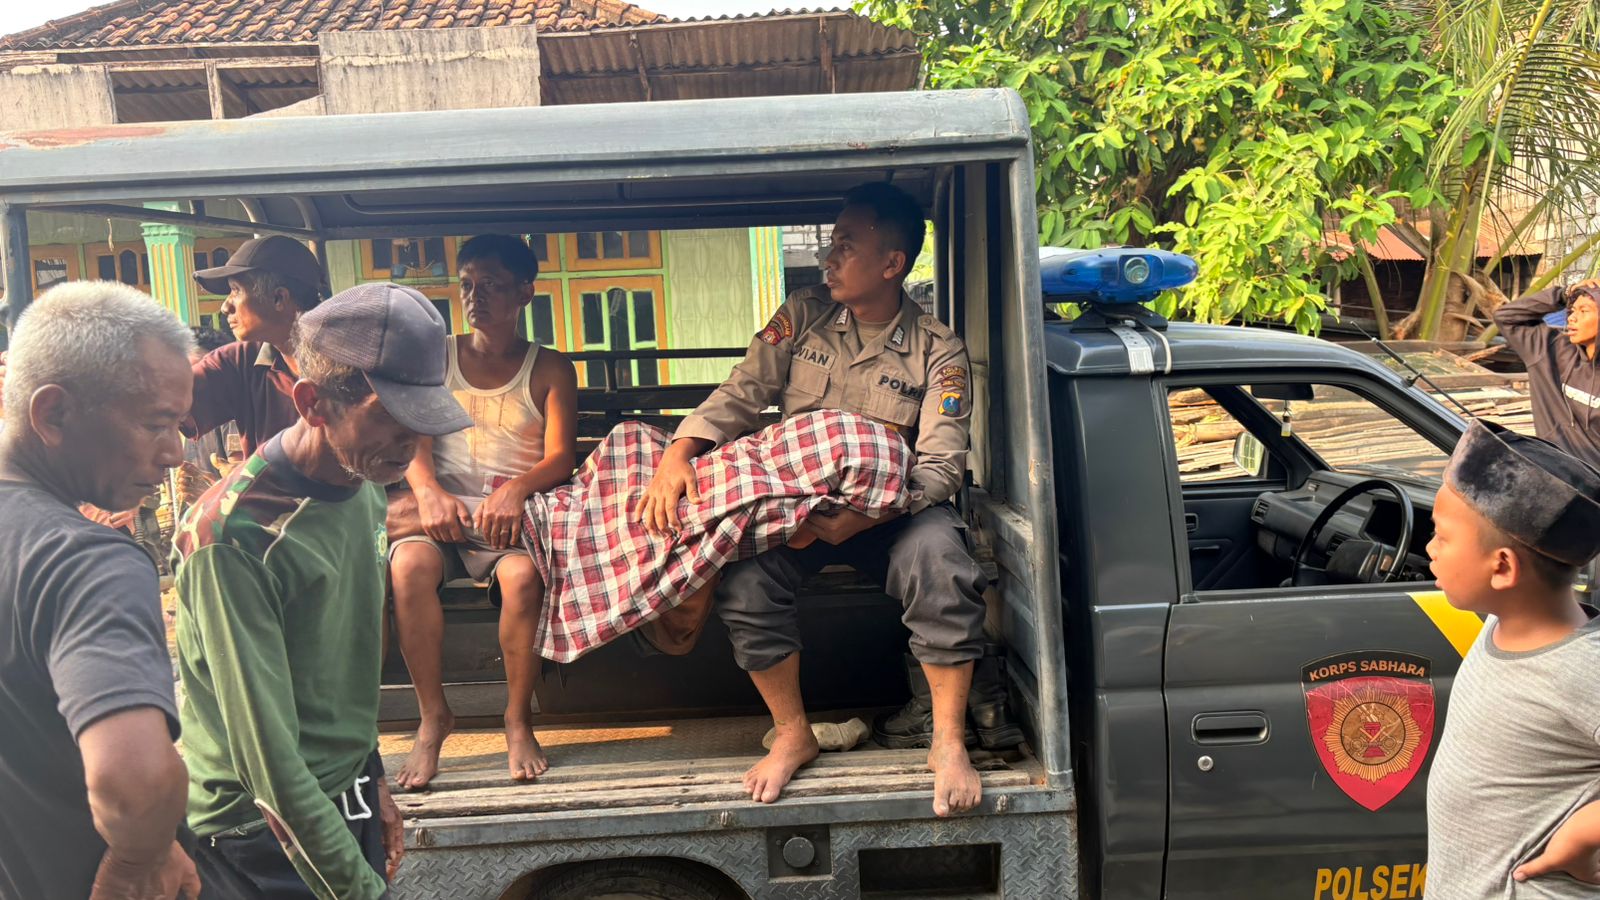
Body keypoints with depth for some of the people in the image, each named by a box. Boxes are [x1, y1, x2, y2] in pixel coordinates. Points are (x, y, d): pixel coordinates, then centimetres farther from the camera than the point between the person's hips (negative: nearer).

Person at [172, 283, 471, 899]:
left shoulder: (365, 484, -1)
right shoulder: (234, 536, -26)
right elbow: (270, 762, -25)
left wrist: (373, 783, 15)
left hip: (349, 803, 7)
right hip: (262, 834, -7)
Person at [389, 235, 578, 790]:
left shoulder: (549, 370, 11)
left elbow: (560, 457, -1)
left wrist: (516, 490, -23)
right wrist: (429, 491, -17)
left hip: (510, 513, -1)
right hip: (443, 508, 2)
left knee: (522, 574, -34)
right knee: (409, 564, -32)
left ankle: (519, 719, -13)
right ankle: (433, 715, -16)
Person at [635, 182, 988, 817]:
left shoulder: (938, 352, -4)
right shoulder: (803, 316, 4)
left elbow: (941, 466, -13)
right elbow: (741, 394, 0)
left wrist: (857, 518, -29)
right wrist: (677, 456, -18)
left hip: (889, 508, -2)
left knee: (941, 565, -34)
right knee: (742, 580, -27)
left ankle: (949, 743, -17)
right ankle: (792, 735, -6)